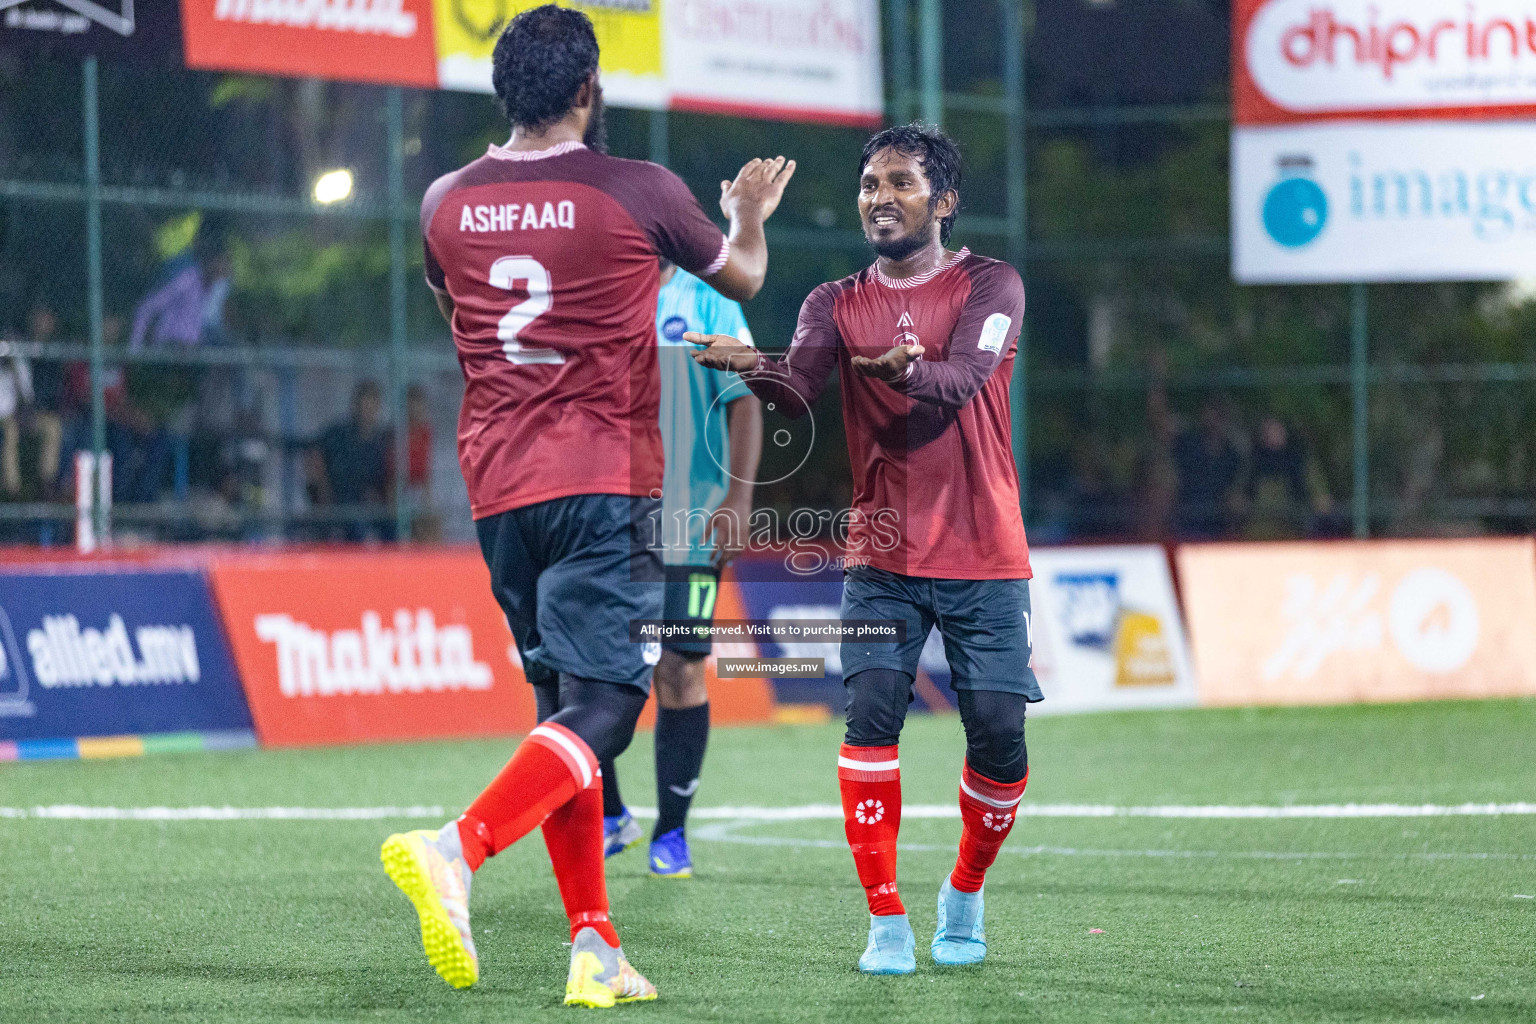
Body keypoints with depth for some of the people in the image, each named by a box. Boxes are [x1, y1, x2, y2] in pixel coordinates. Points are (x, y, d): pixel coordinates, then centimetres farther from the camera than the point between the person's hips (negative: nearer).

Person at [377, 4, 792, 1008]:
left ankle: (595, 949, 8)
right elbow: (741, 277, 15)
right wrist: (752, 212, 37)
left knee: (562, 701, 13)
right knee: (602, 706, -8)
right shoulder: (639, 192, -5)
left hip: (497, 487, 5)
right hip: (605, 480, -5)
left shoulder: (449, 203, 6)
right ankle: (457, 848, -32)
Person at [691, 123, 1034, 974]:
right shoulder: (838, 304, 7)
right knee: (871, 717, -15)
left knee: (998, 737, -5)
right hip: (882, 558, 1)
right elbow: (798, 391, -11)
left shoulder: (988, 286, 0)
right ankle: (886, 922, -6)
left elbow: (964, 380, -19)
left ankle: (965, 896, 22)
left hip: (984, 559, -1)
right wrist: (754, 368, -34)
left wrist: (908, 371, -41)